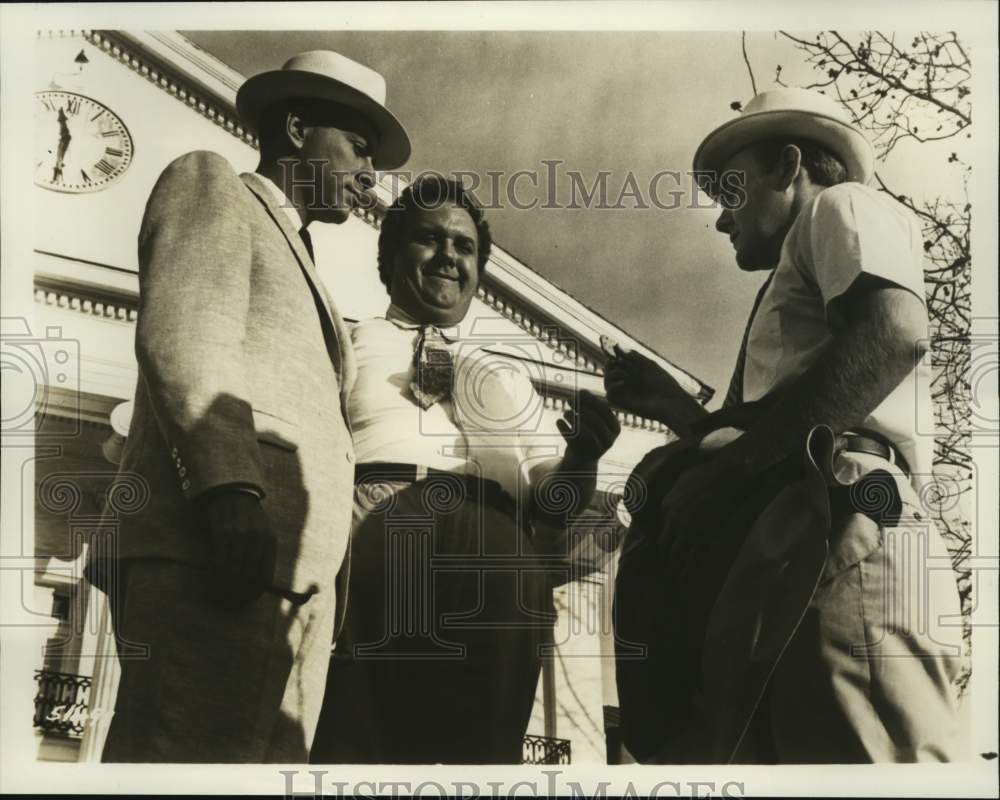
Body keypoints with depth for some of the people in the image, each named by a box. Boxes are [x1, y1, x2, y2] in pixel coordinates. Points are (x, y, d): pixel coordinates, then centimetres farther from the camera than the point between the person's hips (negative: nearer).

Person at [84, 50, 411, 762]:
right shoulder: (211, 183, 12)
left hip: (292, 582, 8)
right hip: (208, 564, -8)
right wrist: (229, 489, -21)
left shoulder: (295, 258, 35)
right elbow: (181, 332, -7)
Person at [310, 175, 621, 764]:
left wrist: (581, 458, 2)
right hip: (370, 526, -2)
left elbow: (552, 496, 23)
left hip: (495, 550, 3)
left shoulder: (509, 378, 32)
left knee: (482, 743, -8)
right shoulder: (346, 345, 23)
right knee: (349, 739, -17)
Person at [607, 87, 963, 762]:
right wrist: (675, 408, 29)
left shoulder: (842, 208, 10)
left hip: (844, 553, -10)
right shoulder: (799, 277, 36)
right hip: (795, 568, 10)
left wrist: (733, 465, -13)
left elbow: (893, 333, -14)